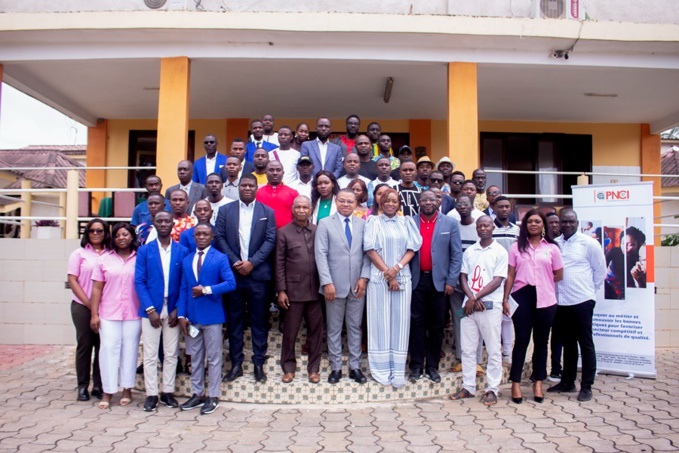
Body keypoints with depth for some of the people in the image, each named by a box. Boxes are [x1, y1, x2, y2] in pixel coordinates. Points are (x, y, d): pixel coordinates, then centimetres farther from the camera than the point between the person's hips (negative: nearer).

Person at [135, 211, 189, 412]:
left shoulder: (182, 251, 2)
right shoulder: (144, 250, 1)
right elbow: (139, 282, -3)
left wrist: (178, 310, -7)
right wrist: (150, 309, -11)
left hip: (173, 310, 1)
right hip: (151, 309, -1)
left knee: (171, 354, 8)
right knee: (150, 355, 5)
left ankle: (168, 392, 20)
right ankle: (151, 394, 15)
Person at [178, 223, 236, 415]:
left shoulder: (220, 258, -4)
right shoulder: (186, 260, 10)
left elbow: (231, 283, -14)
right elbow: (183, 289, 8)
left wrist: (207, 289, -19)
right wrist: (181, 314, 0)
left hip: (212, 316, -5)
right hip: (192, 317, 5)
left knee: (214, 358, 4)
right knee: (195, 358, 14)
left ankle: (213, 397, 13)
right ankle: (197, 394, 25)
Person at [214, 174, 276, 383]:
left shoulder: (267, 212, 7)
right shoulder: (225, 210, 9)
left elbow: (270, 240, -1)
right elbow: (219, 238, 2)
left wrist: (252, 262, -12)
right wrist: (235, 262, -11)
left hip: (258, 274, -1)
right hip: (233, 272, 1)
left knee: (259, 321, 4)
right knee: (234, 320, 7)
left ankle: (259, 364, 14)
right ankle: (236, 364, 17)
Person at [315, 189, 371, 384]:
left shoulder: (362, 224, 7)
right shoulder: (325, 224, 1)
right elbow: (321, 255, -6)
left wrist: (364, 277, -7)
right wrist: (327, 282, -13)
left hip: (357, 285, 2)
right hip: (335, 285, -2)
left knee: (355, 327, 10)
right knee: (334, 329, 7)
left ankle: (355, 367, 20)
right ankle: (335, 367, 18)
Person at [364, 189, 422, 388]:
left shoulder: (406, 222, 11)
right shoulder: (374, 222, 4)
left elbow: (412, 248, 4)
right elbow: (370, 249, -3)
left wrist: (397, 268, -11)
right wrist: (387, 272, -10)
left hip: (403, 277, 2)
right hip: (379, 277, -2)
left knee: (400, 321, 2)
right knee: (380, 320, 1)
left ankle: (398, 371, 7)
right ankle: (382, 369, 8)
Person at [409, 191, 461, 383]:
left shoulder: (450, 224, 2)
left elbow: (457, 254, 1)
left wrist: (451, 281, -6)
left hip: (439, 281, 0)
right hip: (416, 280, 0)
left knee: (437, 325, 7)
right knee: (417, 323, 4)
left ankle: (432, 366, 19)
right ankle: (416, 365, 14)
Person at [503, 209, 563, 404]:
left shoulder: (552, 248, 7)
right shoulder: (516, 247, 6)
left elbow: (558, 275, 11)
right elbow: (510, 275, 3)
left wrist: (542, 282, 3)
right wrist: (505, 298, -2)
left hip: (545, 299, 1)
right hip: (522, 297, -1)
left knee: (541, 341, 8)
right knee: (521, 340, 0)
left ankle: (538, 383, 19)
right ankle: (516, 383, 7)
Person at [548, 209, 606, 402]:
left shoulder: (588, 243, -5)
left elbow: (600, 269, 2)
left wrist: (591, 290, 4)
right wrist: (554, 291, 5)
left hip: (582, 301, -4)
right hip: (561, 301, 4)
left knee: (585, 343, 3)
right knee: (568, 343, 15)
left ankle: (586, 386, 10)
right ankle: (567, 381, 26)